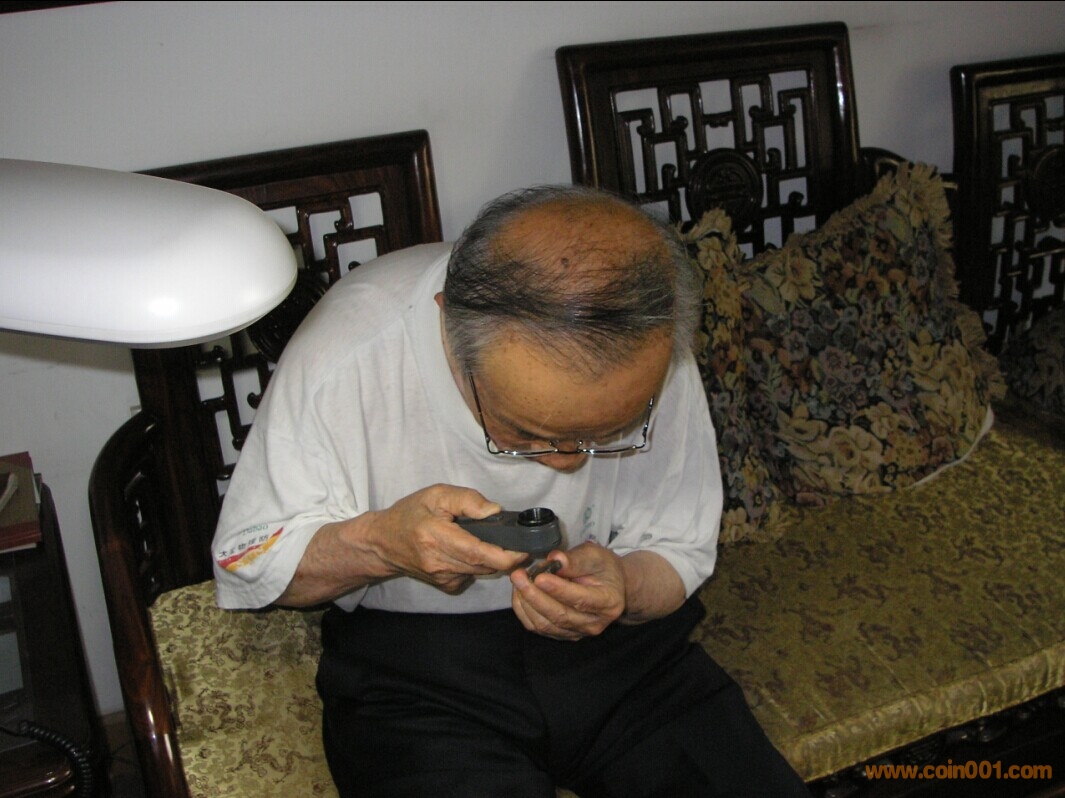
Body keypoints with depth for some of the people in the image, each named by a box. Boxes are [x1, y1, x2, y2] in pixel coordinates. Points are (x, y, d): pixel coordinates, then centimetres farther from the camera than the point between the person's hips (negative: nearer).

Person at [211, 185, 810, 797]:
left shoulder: (648, 351, -15)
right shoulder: (347, 357, -23)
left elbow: (681, 554, -1)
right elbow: (245, 561, -9)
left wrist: (624, 587, -24)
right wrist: (380, 542, -29)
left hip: (615, 639, 3)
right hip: (412, 658, -2)